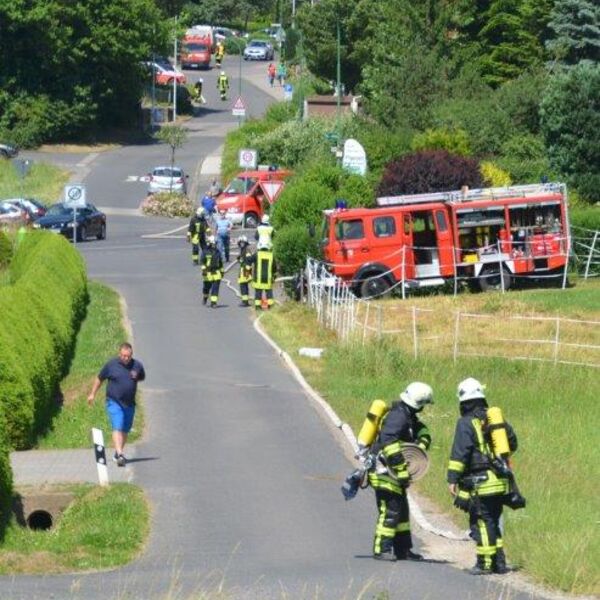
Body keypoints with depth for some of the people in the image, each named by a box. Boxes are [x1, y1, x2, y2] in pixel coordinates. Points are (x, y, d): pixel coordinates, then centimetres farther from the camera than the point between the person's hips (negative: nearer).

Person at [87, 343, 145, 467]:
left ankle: (118, 455, 29)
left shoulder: (137, 366, 0)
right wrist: (92, 394, 9)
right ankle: (119, 454, -28)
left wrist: (136, 377, -5)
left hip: (129, 404, 4)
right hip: (114, 402, -4)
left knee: (125, 430, 13)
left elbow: (142, 377, 19)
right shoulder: (111, 365, -6)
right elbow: (99, 379, 7)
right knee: (117, 428, -17)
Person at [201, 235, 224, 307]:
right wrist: (203, 269, -20)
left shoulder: (217, 252, 11)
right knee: (207, 287, 8)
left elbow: (220, 262, 19)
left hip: (216, 272, 3)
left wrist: (222, 271, 20)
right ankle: (205, 299, 35)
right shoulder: (205, 252, -3)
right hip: (208, 273, -3)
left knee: (215, 288, -5)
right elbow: (202, 261, -10)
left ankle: (213, 302, -4)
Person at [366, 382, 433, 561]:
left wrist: (421, 444, -2)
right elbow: (389, 442, -31)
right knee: (390, 510, -11)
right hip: (384, 471, -11)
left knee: (402, 510, 16)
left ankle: (403, 550, 23)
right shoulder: (398, 416, -21)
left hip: (392, 472, 11)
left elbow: (422, 430, 22)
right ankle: (381, 550, -8)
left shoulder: (408, 416, 10)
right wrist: (402, 470, -30)